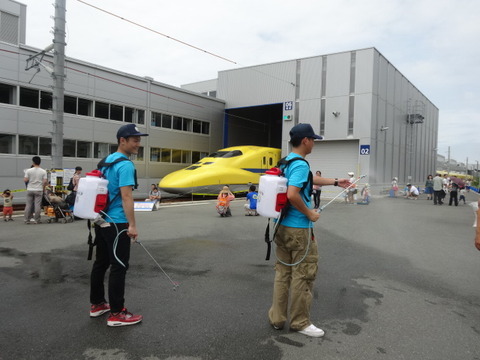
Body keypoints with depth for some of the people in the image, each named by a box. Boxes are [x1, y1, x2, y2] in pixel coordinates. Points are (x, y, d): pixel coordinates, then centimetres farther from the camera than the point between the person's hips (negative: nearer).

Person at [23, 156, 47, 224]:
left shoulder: (28, 171, -3)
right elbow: (45, 181, -7)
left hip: (30, 190, 1)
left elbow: (25, 180, -6)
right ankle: (37, 220, 4)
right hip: (39, 190, -1)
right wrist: (43, 188, 7)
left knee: (28, 205, 6)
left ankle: (27, 220, 9)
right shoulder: (43, 171, -2)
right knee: (37, 205, 1)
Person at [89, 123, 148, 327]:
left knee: (101, 263, 16)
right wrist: (132, 225, -22)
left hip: (102, 221, 9)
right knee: (119, 267, -3)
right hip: (116, 223, -9)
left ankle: (97, 305, 28)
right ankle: (116, 314, 4)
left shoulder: (107, 161, 13)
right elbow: (126, 196, -22)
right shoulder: (125, 165, -15)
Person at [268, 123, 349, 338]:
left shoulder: (287, 161, 13)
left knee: (282, 272, 13)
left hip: (282, 225, 9)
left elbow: (309, 179, 27)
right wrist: (309, 213, -15)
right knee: (302, 274, 3)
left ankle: (277, 318, 21)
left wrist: (336, 182, 33)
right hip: (298, 228, -9)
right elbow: (292, 195, -29)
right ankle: (300, 322, 15)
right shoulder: (300, 164, -17)